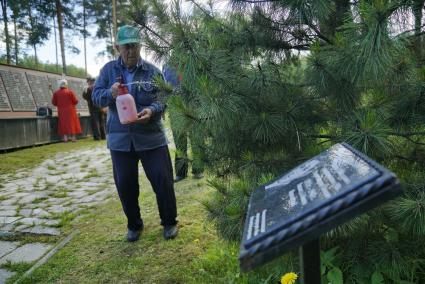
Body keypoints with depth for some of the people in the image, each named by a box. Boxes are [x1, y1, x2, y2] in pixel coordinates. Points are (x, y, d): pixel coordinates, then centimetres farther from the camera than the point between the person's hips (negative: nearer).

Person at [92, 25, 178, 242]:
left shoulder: (152, 71, 0)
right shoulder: (109, 69, 5)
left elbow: (164, 99, -3)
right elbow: (96, 96, 1)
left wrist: (152, 110, -25)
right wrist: (110, 94, -21)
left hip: (151, 137, -1)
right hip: (120, 139, 2)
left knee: (163, 180, 1)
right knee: (125, 185, 9)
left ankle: (169, 222, 23)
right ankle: (134, 225, 31)